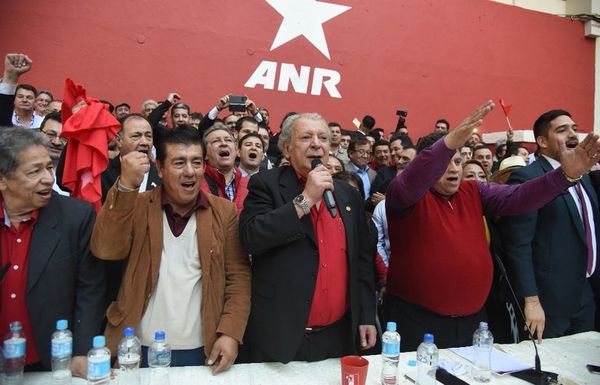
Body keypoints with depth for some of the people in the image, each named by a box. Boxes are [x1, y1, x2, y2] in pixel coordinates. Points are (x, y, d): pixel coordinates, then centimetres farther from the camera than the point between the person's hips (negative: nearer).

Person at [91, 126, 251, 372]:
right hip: (140, 350, 0)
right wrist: (126, 186, -24)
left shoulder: (223, 212, -2)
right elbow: (105, 251, -16)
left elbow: (238, 275, -3)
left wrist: (230, 332, -14)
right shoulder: (137, 206, -2)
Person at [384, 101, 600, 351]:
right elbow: (410, 182, -31)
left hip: (472, 316, 5)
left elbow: (517, 197, -5)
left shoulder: (474, 192, 7)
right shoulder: (407, 195, -9)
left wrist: (565, 174, -19)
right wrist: (450, 141, -44)